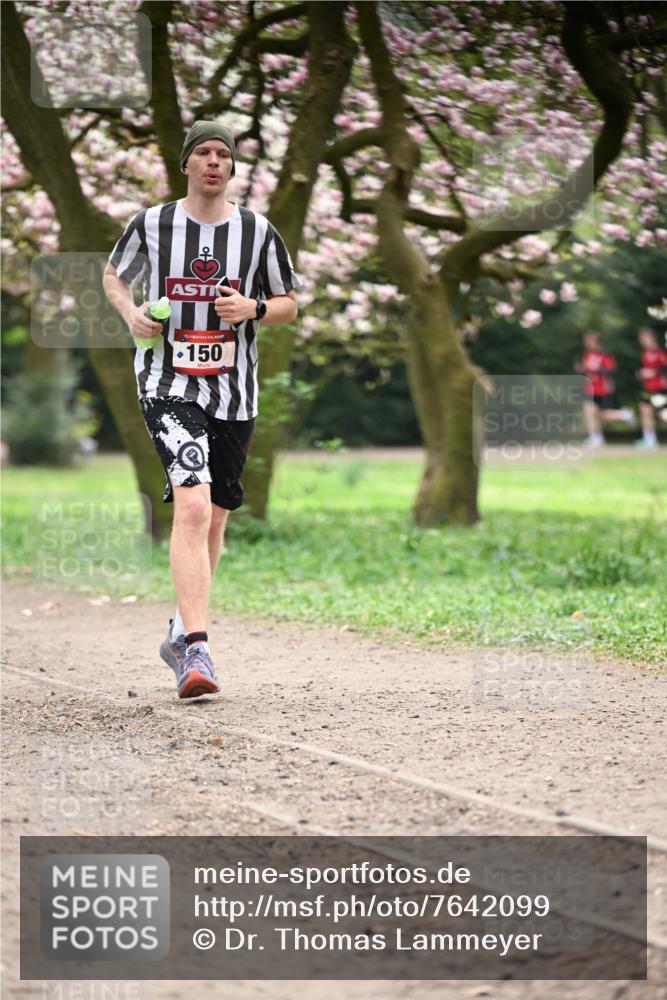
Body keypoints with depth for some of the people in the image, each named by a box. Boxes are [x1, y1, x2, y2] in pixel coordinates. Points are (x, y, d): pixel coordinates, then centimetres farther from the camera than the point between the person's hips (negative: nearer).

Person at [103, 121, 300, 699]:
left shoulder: (259, 232, 4)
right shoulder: (151, 225, 1)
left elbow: (289, 305, 12)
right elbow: (114, 275, 18)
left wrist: (252, 308, -9)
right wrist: (131, 313, -4)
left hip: (233, 391, 4)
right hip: (168, 385, -3)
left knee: (214, 518, 13)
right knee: (192, 505, -22)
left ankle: (182, 631, 35)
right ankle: (196, 650, -29)